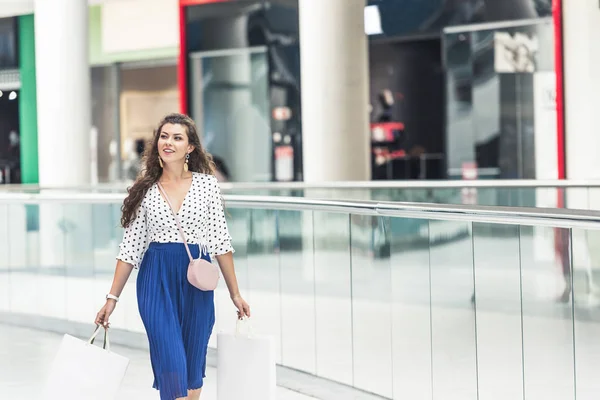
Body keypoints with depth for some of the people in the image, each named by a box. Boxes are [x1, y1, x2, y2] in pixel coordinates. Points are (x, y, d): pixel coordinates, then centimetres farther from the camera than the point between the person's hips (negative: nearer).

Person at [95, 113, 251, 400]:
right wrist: (112, 298, 2)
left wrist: (235, 293, 1)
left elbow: (220, 241, 3)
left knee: (192, 366, 8)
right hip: (157, 281, -1)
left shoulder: (207, 184, 2)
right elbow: (130, 248, 5)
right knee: (171, 365, -9)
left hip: (196, 282, 1)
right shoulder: (145, 190, 3)